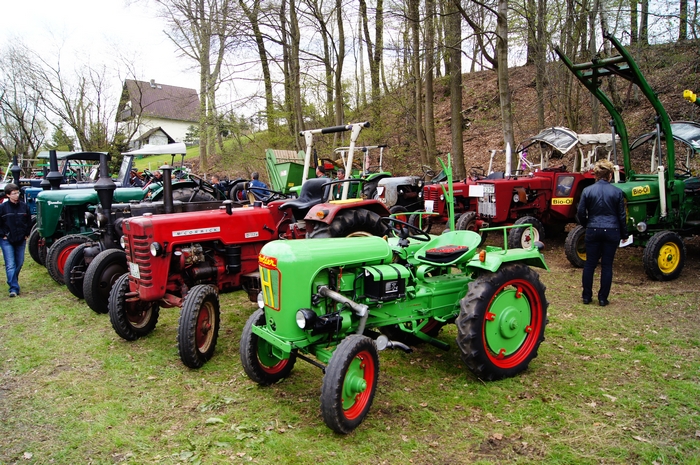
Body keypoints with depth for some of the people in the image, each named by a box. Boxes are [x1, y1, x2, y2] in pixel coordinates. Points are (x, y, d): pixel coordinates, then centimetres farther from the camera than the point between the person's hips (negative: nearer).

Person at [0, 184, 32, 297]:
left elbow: (29, 222, 11)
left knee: (19, 263, 12)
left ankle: (13, 281, 34)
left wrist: (26, 234, 6)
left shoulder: (24, 206, 2)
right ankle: (13, 288, -9)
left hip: (21, 240, 4)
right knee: (10, 265, -7)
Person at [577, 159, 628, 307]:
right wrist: (624, 234, 14)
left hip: (593, 231, 0)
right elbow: (622, 215, 3)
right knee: (607, 265, 7)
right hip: (612, 231, 0)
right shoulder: (617, 192, -3)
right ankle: (603, 298, 11)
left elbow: (581, 213, -1)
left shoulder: (587, 191, -4)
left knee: (590, 263, 10)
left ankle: (587, 296, 15)